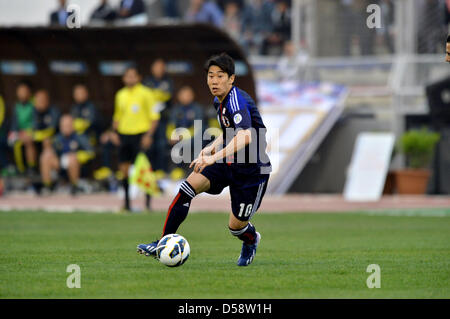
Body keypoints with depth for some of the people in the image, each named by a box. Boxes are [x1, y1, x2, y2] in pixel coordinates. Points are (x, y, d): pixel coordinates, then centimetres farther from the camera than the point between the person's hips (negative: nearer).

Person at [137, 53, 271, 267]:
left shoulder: (237, 101, -25)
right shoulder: (220, 101, 4)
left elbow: (245, 136, -42)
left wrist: (215, 157, -52)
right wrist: (211, 148, 6)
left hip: (252, 169, -7)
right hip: (227, 162, 7)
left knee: (236, 226, -1)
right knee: (187, 188, -15)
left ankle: (251, 240, 38)